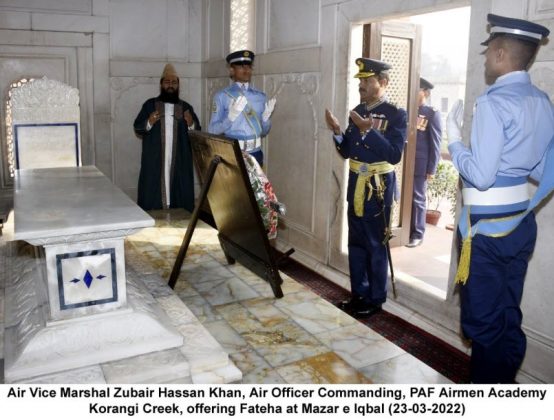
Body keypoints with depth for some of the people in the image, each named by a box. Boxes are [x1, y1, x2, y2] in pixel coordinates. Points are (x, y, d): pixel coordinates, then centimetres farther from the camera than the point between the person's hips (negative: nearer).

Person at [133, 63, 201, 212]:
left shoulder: (186, 107, 11)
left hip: (180, 161, 1)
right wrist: (149, 123, -15)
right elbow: (137, 128, 4)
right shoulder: (150, 104, 7)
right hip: (154, 161, -1)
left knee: (180, 196, 1)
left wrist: (191, 124, -13)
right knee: (153, 194, -2)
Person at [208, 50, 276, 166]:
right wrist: (231, 117, -22)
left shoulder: (260, 96, 8)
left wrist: (266, 118, -7)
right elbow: (212, 130, -7)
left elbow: (264, 132, 13)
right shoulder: (222, 96, -2)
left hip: (255, 153, 4)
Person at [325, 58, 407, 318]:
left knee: (376, 245, 3)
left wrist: (368, 131, -25)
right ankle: (358, 294, 27)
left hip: (379, 187, -6)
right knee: (356, 242, 13)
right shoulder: (357, 112, 9)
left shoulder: (396, 115, -10)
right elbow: (346, 152, 11)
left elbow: (394, 155, -19)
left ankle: (375, 300, 17)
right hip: (355, 184, 7)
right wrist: (337, 132, -7)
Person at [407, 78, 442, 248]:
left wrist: (432, 169, -8)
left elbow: (435, 144, -4)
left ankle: (417, 234, 14)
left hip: (420, 165, -4)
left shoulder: (432, 114, -2)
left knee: (417, 199, 4)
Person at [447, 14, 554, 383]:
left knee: (483, 321, 5)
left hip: (488, 226, -8)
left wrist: (454, 139, -7)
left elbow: (480, 176, -19)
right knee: (509, 316, 18)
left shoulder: (494, 102, -16)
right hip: (521, 222, 8)